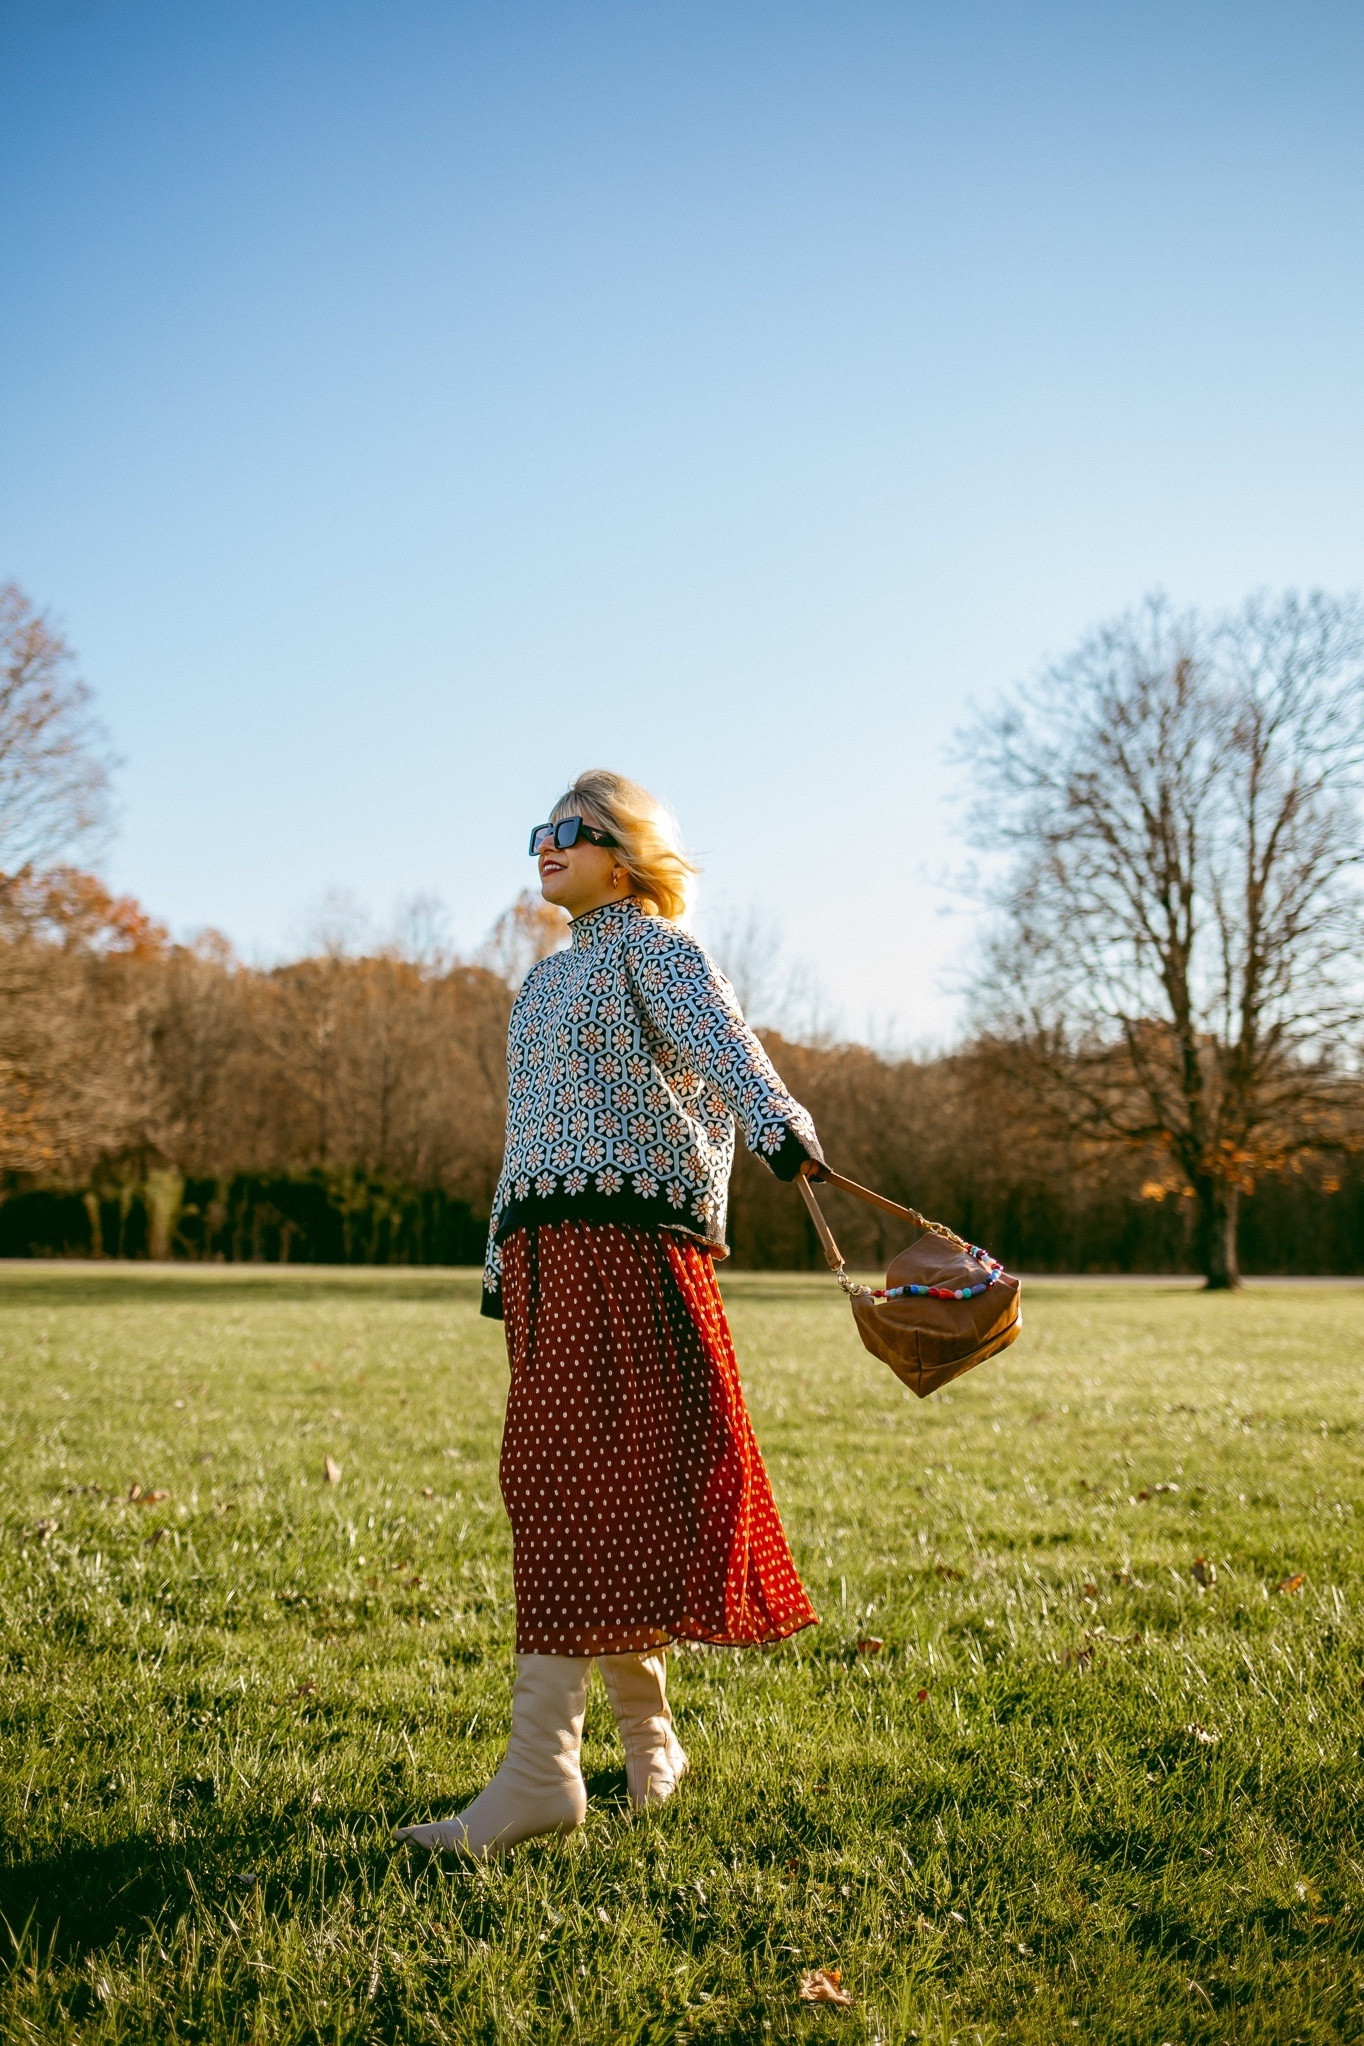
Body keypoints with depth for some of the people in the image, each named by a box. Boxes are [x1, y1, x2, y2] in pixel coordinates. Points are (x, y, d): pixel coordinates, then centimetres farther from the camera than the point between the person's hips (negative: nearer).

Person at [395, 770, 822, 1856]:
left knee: (581, 1490, -12)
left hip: (627, 1237, -8)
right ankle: (648, 1736, 22)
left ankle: (541, 1767, -12)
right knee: (559, 1488, 8)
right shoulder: (546, 979, 24)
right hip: (545, 1244, 8)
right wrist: (502, 1257, 21)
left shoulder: (654, 945, -1)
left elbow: (722, 1041, -20)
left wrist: (779, 1123, -40)